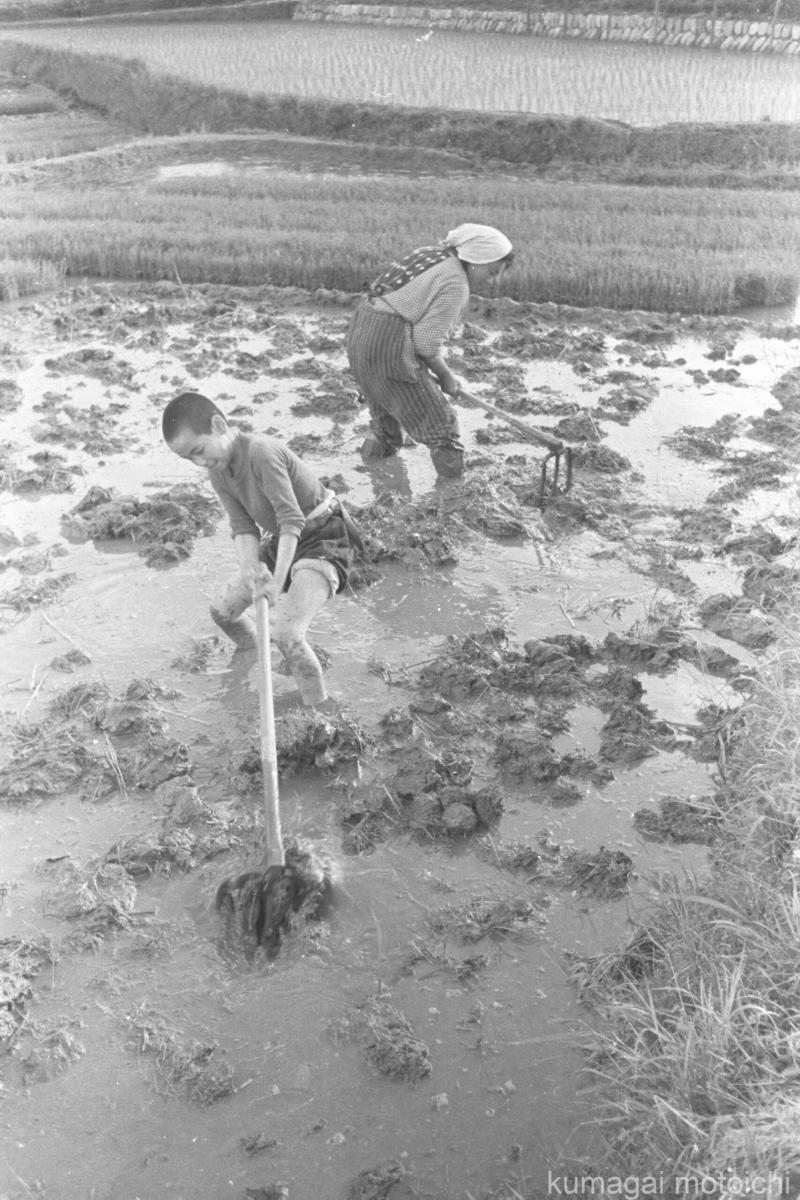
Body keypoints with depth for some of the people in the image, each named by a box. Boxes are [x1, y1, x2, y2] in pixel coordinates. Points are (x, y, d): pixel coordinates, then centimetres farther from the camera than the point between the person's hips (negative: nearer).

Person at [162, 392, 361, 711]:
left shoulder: (261, 452, -28)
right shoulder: (218, 473, -1)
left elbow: (291, 519, -30)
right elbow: (243, 527, -6)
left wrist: (278, 580, -34)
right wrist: (249, 566, -27)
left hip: (323, 538, -9)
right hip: (280, 540, 9)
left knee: (286, 634, -25)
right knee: (222, 611, 14)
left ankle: (320, 712, -8)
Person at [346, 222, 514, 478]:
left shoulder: (429, 255, 14)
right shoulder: (456, 284, -12)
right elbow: (427, 343, -14)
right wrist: (445, 375, 3)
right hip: (389, 345, -9)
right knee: (437, 420, 4)